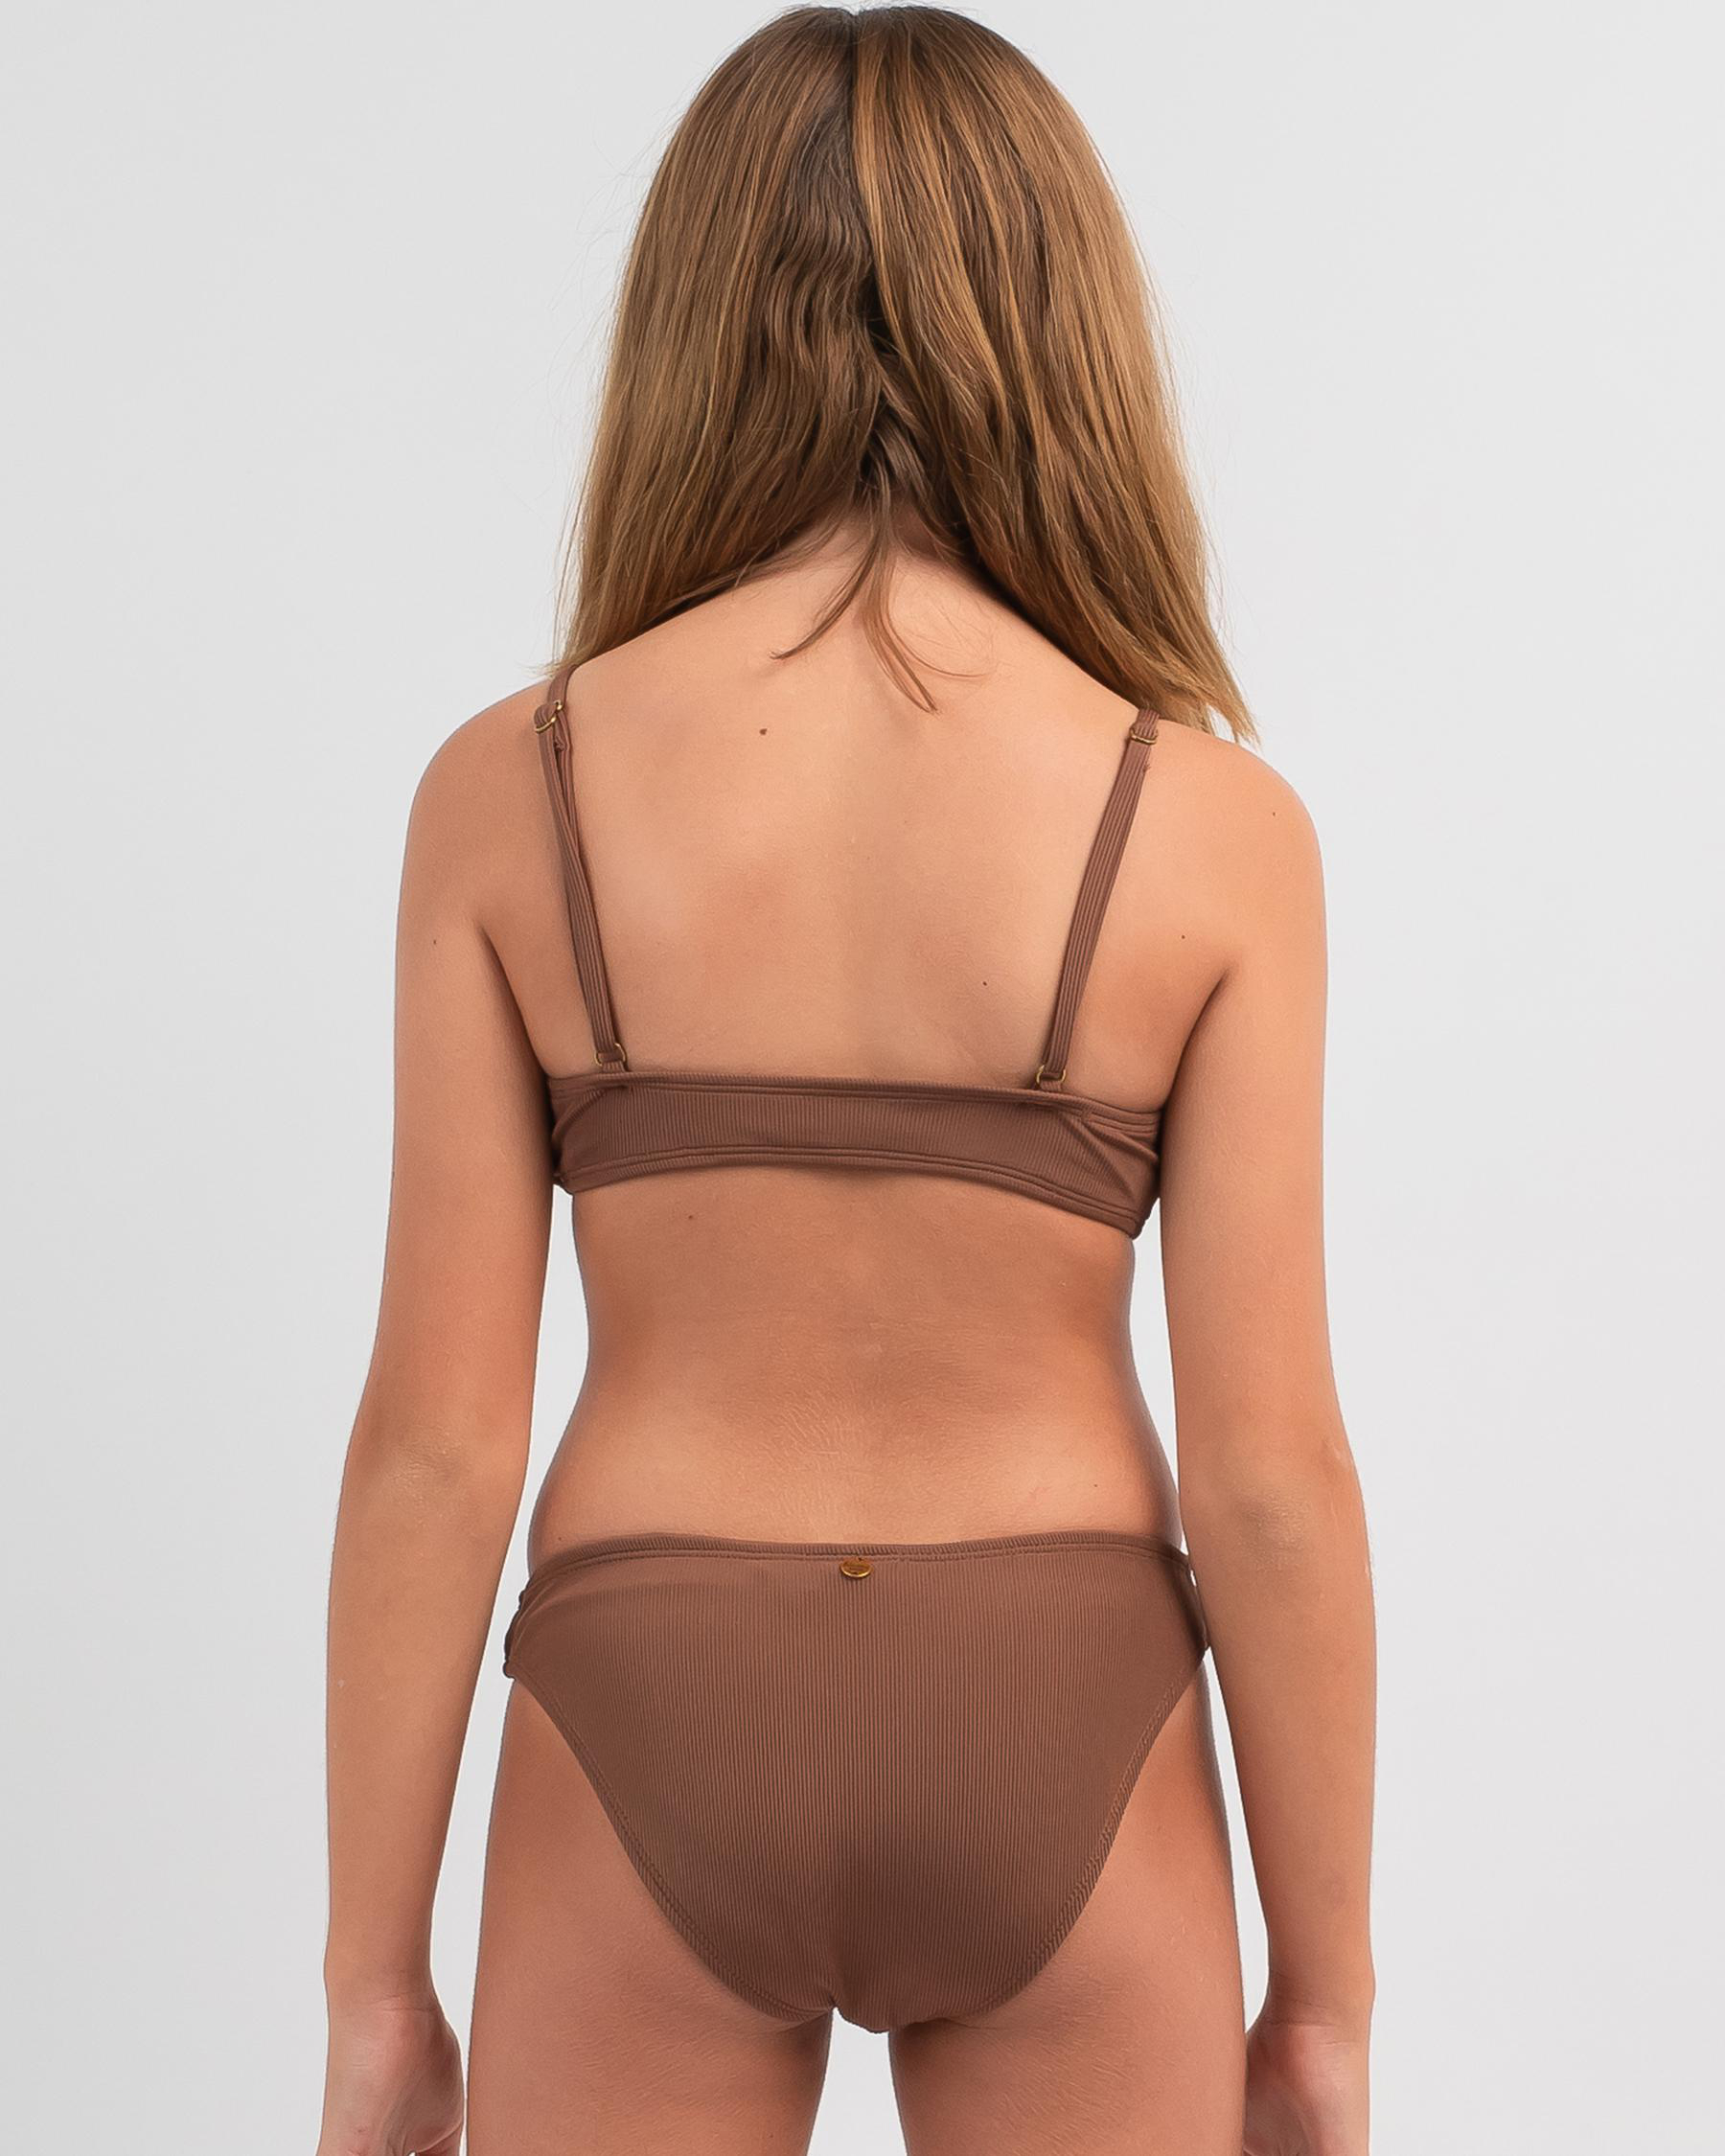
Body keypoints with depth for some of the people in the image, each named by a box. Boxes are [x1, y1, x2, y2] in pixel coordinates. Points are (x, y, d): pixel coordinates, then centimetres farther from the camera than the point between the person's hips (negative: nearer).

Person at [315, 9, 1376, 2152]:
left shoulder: (513, 789, -10)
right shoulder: (1211, 824, -11)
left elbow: (435, 1435, -9)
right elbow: (1271, 1469, -10)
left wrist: (373, 1982, 2)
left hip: (660, 1742, 0)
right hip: (1056, 1749, 0)